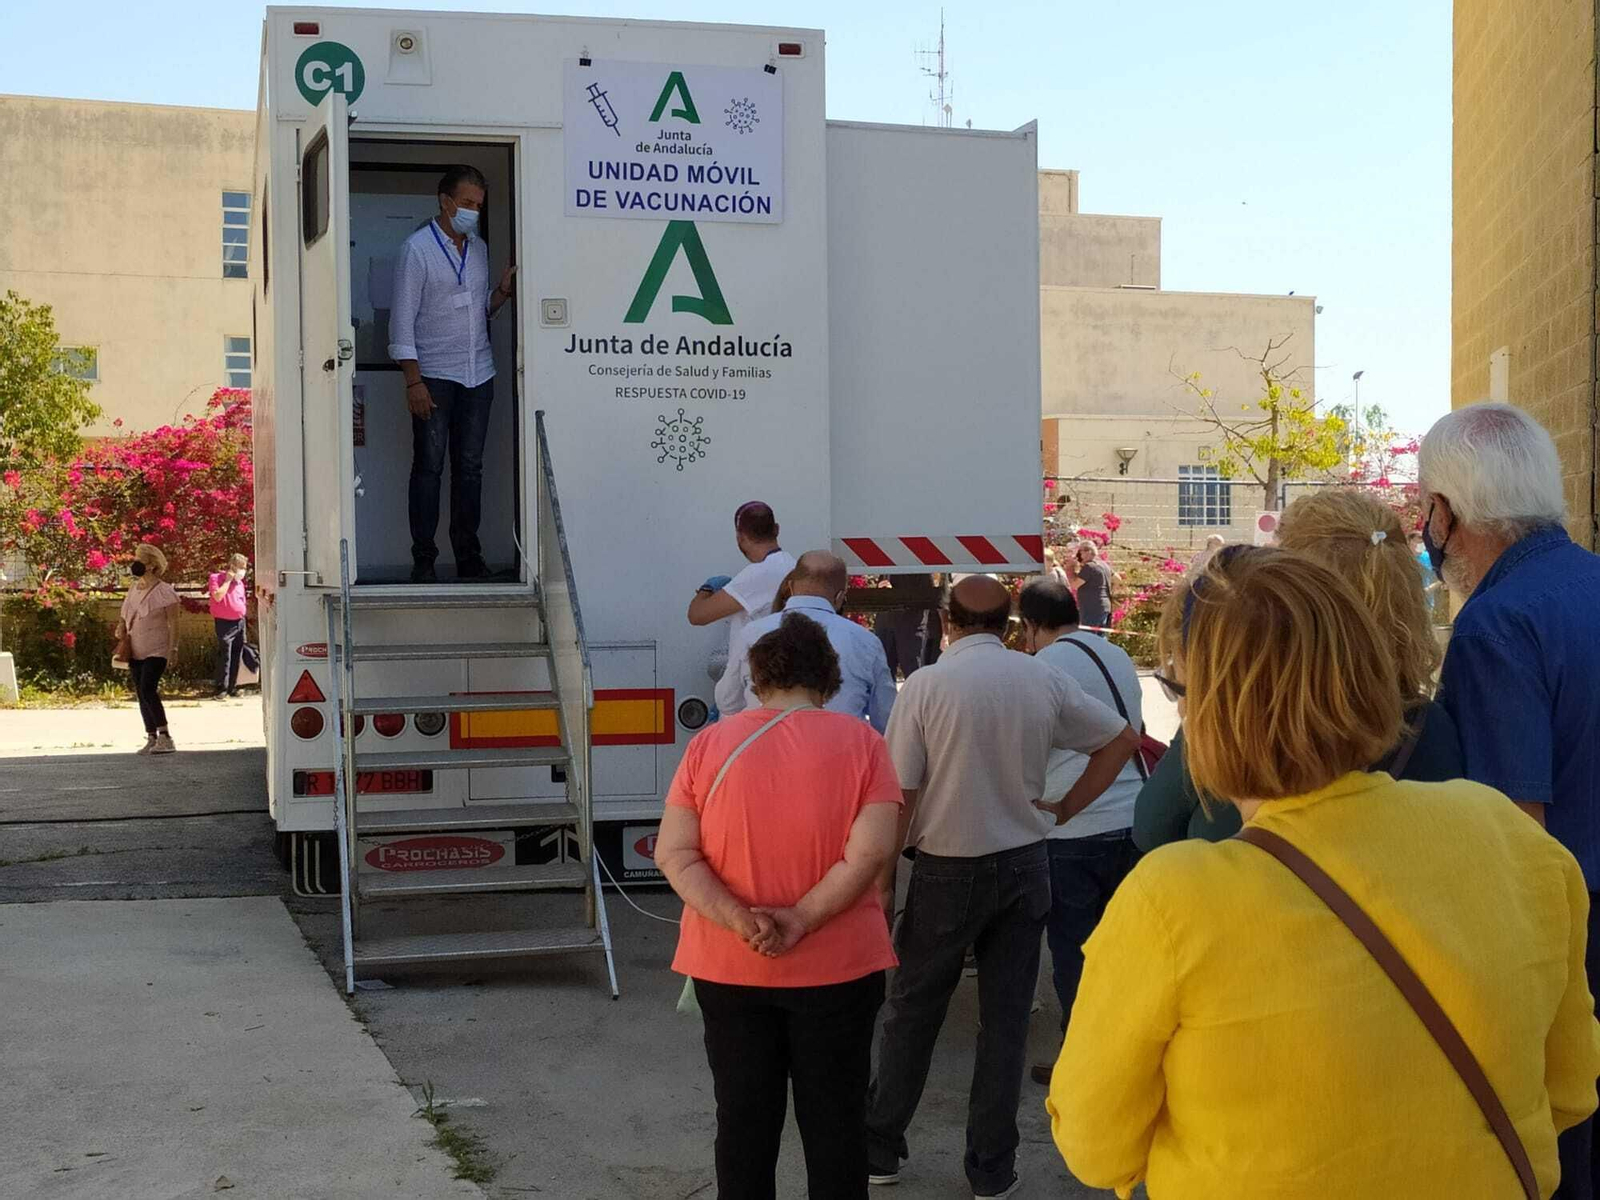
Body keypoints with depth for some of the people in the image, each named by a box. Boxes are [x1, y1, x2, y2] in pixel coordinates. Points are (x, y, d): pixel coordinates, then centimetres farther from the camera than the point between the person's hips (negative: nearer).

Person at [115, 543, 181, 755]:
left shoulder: (164, 592, -10)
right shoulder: (133, 589, 12)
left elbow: (173, 623, -10)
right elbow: (125, 615, 23)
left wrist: (172, 649, -15)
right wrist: (120, 628, 2)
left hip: (156, 650, -8)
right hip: (135, 651, 8)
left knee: (147, 690, -21)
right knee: (142, 694, 7)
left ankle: (165, 736, -17)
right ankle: (151, 739, 14)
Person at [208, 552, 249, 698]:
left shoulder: (240, 582, 16)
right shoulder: (216, 578, -5)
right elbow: (217, 596, -21)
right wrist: (228, 580, -15)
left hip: (240, 622, 7)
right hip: (225, 623, -7)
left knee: (236, 656, 7)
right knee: (224, 656, -9)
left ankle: (233, 687, 13)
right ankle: (222, 688, -4)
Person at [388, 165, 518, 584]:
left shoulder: (479, 247, 13)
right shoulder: (417, 249, -6)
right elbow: (402, 318, -9)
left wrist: (502, 290, 0)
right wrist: (413, 380, -15)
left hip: (478, 374, 6)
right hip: (434, 376, -5)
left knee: (470, 468, 7)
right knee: (429, 467, -2)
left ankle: (469, 558, 13)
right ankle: (423, 562, 2)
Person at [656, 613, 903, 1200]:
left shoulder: (709, 744, -1)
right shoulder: (860, 741, -6)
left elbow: (673, 853, -8)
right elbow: (869, 853, -16)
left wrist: (738, 920, -17)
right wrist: (801, 922, -15)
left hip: (729, 968, 2)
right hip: (836, 967, -1)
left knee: (743, 1119, 13)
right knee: (836, 1119, 12)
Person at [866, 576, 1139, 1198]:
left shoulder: (927, 684, -13)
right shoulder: (1044, 680, -2)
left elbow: (900, 794, -12)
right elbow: (1122, 739, 7)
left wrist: (884, 879, -2)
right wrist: (1065, 808, 8)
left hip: (947, 869, -2)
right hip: (1023, 866, 3)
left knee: (912, 1011, 13)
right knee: (1005, 1019, 9)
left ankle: (881, 1147, 23)